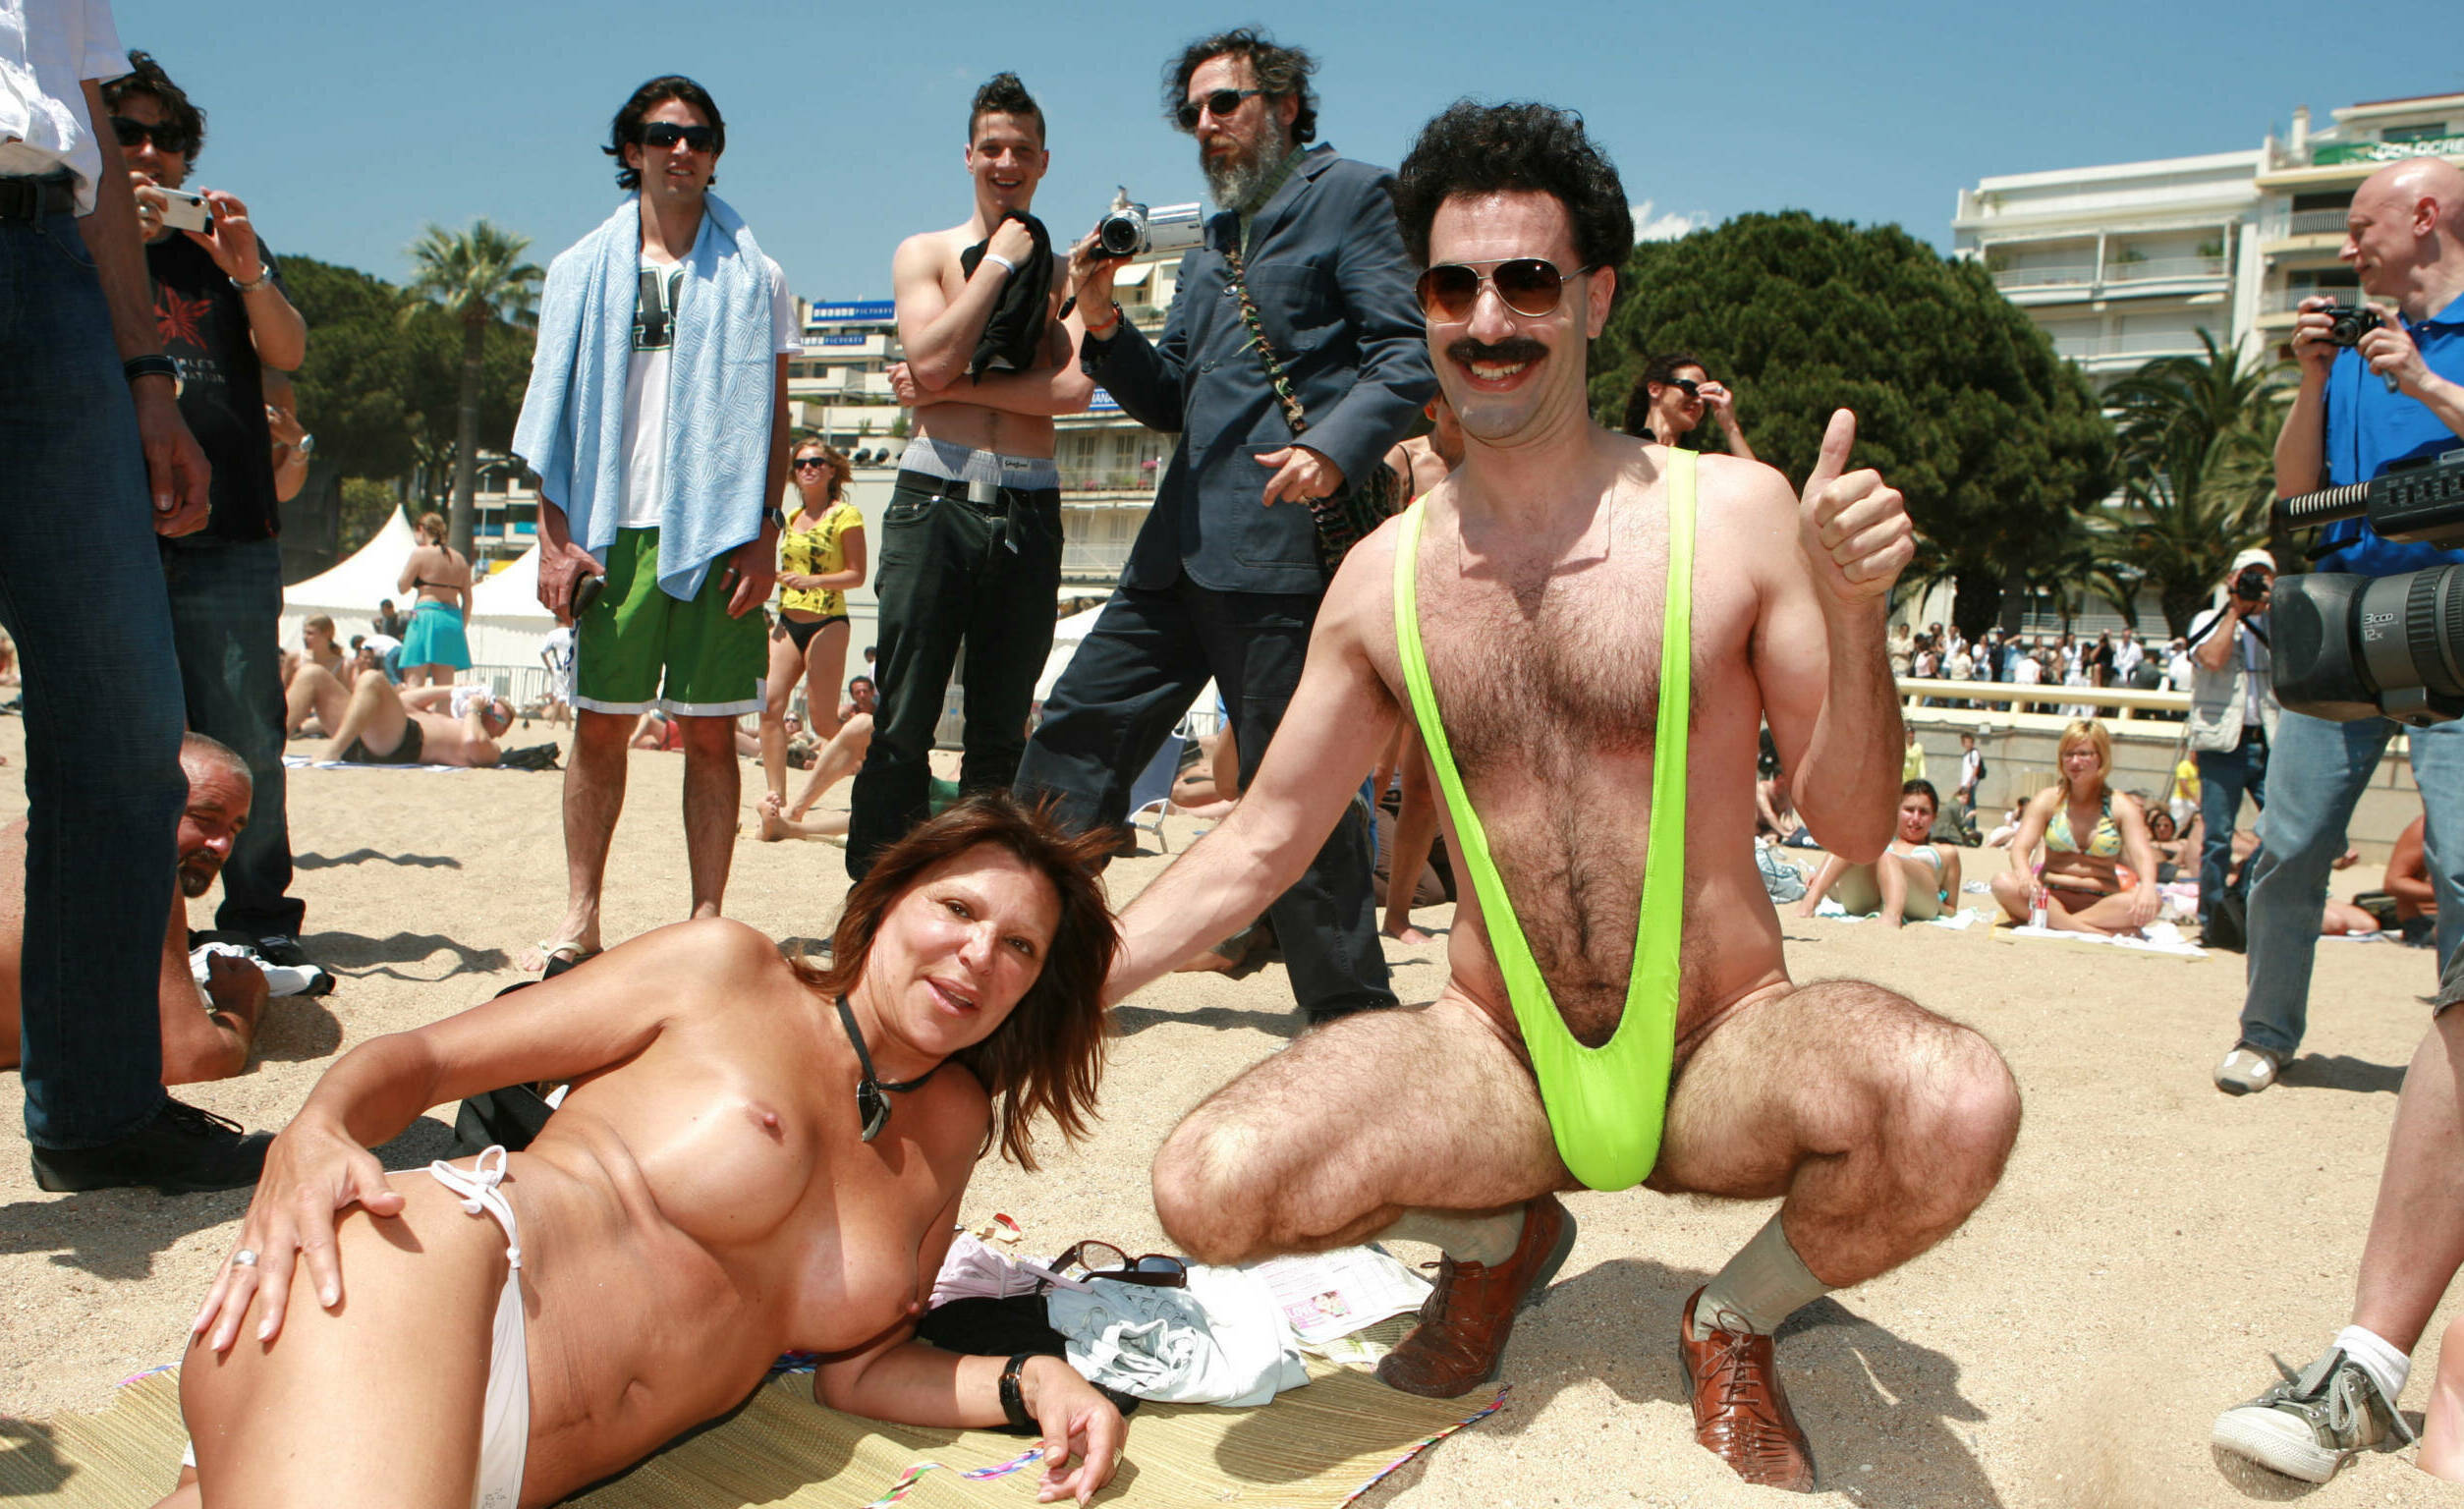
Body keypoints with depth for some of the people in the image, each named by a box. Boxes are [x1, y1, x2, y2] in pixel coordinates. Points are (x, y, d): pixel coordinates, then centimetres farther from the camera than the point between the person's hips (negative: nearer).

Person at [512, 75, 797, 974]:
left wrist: (765, 538, -3)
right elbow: (555, 417, 11)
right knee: (599, 726, 2)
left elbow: (772, 420, 7)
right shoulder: (583, 272, 14)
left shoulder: (752, 277, 11)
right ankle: (580, 916, 12)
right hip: (613, 530, 1)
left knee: (710, 733, -1)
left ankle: (707, 920, 6)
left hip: (718, 534, -1)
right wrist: (554, 536, 0)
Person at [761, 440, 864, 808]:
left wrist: (811, 580, -20)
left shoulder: (845, 515, -3)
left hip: (827, 624, -6)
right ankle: (777, 795, -8)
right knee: (770, 705, -10)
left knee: (822, 717, -5)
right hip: (787, 623, 6)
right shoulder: (791, 518, 17)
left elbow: (856, 575, -8)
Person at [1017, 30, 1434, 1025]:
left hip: (1285, 541, -8)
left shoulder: (1350, 196, 3)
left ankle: (1353, 1013, 9)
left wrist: (1335, 447, -24)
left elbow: (1413, 353, -8)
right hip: (1183, 539, 8)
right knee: (1080, 726, 9)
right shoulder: (1214, 245, 25)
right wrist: (1105, 326, 6)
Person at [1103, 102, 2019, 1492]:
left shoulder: (1733, 514, -5)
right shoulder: (1386, 577, 1)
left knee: (1958, 1109, -33)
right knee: (1210, 1187, -24)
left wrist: (1853, 617, -19)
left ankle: (1741, 1319, 4)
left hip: (1720, 1062, -1)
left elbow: (1854, 830, -2)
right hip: (1499, 1067, 1)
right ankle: (1494, 1235, 11)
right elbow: (1256, 849, 9)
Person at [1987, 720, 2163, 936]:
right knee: (2003, 883, -30)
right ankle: (2103, 934, -35)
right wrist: (2025, 876, -33)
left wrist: (2148, 886, -35)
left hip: (2102, 902, 0)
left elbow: (2142, 855, -11)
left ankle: (2055, 923, -33)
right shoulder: (2048, 800, 4)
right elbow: (2020, 848, -8)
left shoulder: (2121, 806, 3)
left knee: (2153, 901, -29)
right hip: (2051, 896, 0)